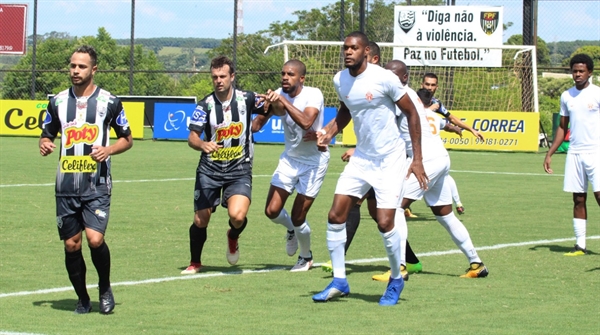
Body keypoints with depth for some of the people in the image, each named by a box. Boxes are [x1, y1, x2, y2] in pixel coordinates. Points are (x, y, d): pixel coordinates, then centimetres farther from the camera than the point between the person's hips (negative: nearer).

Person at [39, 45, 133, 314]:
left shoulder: (109, 102, 0)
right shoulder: (58, 101, 8)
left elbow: (127, 139, 8)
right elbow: (47, 134, 19)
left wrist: (108, 150, -11)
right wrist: (44, 144, -5)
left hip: (97, 186, -3)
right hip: (66, 187, 3)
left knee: (95, 239, -18)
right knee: (71, 245, 3)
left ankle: (105, 288, 7)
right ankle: (82, 299, 20)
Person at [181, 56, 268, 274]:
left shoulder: (247, 99, -4)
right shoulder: (205, 105, -5)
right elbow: (192, 137, -13)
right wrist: (203, 144, -36)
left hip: (240, 169, -1)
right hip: (210, 170, 1)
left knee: (237, 215, -23)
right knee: (200, 221, 1)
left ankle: (233, 237, 13)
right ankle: (195, 263, 26)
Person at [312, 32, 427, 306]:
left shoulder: (384, 78, -17)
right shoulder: (340, 80, 1)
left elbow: (411, 113, -7)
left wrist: (418, 159, -9)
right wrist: (328, 132, 0)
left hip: (390, 160, -6)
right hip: (361, 158, 6)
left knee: (385, 223, -13)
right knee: (335, 216, -4)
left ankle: (396, 280, 11)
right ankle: (339, 281, 9)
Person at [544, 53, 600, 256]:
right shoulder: (566, 96, 11)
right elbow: (562, 127, 19)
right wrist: (549, 154, 15)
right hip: (574, 154, 5)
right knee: (578, 199, 5)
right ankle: (580, 245, 8)